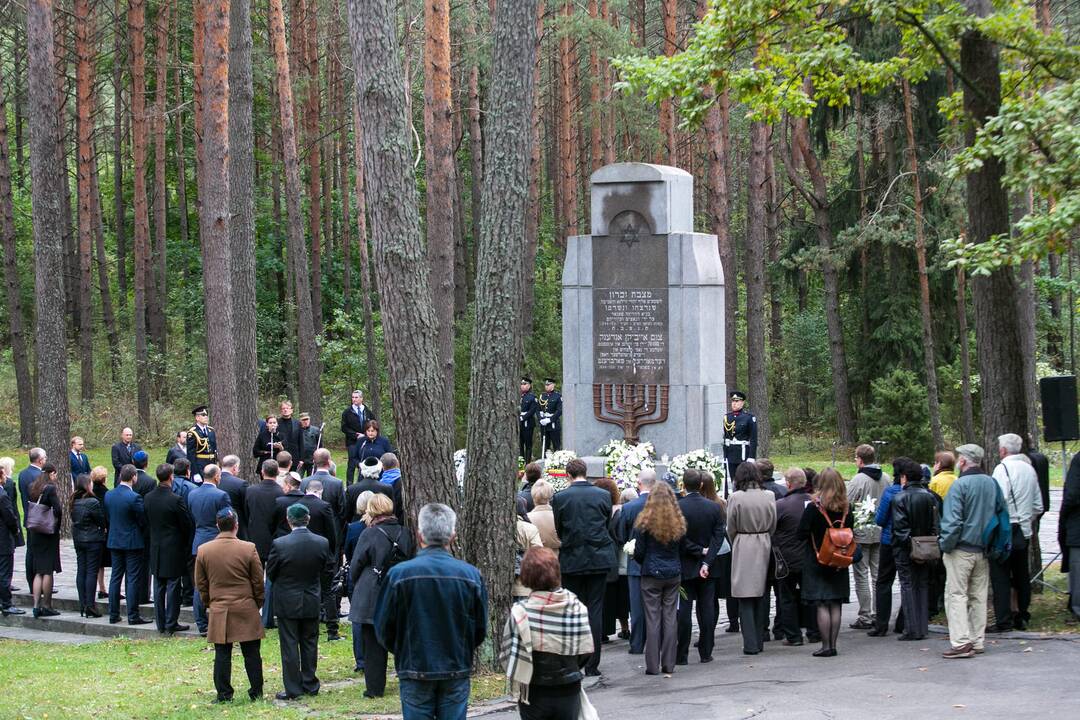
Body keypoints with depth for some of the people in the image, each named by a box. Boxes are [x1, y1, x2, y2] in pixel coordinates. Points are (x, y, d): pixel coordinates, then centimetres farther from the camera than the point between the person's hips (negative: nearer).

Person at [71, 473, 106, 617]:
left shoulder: (74, 502, 4)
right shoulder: (93, 502, -17)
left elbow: (74, 520, 12)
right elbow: (101, 521, -10)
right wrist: (101, 529, 11)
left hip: (78, 539, 7)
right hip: (93, 540, -7)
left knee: (81, 571, 9)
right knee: (92, 572, -3)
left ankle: (82, 605, 11)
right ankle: (90, 605, -6)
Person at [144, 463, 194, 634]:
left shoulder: (148, 498, -2)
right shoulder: (175, 500, -19)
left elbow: (147, 521, 8)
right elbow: (187, 525, -11)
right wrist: (187, 545, 6)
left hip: (156, 548, 5)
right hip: (174, 548, -5)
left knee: (159, 587, 12)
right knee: (173, 586, 2)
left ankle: (161, 624, 16)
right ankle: (171, 624, 4)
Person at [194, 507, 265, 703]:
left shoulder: (203, 550, -2)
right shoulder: (249, 549, -7)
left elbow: (200, 584, 6)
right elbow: (258, 582, 0)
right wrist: (257, 604, 15)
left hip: (218, 611, 1)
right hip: (246, 610, -1)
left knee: (222, 654, 4)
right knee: (251, 653, 6)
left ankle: (224, 694, 4)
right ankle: (256, 692, 10)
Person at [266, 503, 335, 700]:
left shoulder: (279, 544, -18)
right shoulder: (322, 543, -7)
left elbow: (270, 572, -6)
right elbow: (328, 572, 2)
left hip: (287, 603, -3)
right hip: (312, 603, 3)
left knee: (290, 646, 3)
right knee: (310, 644, 15)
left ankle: (292, 689, 6)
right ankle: (310, 685, 21)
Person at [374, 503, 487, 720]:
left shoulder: (399, 574, -11)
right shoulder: (471, 575, -7)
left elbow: (383, 629, -3)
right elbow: (481, 630, 2)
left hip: (414, 672, -1)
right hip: (457, 673, 1)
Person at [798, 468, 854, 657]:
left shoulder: (813, 508, -14)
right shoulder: (846, 508, 0)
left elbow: (802, 533, -13)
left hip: (817, 562, -4)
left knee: (822, 606, -2)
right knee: (835, 606, 8)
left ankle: (826, 646, -3)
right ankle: (832, 645, 10)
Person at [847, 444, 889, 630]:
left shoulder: (858, 480, -15)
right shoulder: (887, 479, 3)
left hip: (861, 534, -6)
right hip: (881, 533, 6)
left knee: (862, 576, 1)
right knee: (878, 575, 12)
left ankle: (865, 617, 1)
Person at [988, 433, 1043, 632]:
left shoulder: (1003, 468, -12)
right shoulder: (1029, 468, 11)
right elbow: (1038, 506, 16)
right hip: (1024, 531, 7)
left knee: (1000, 577, -4)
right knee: (1021, 576, 14)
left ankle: (1003, 621, -6)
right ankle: (1022, 618, 19)